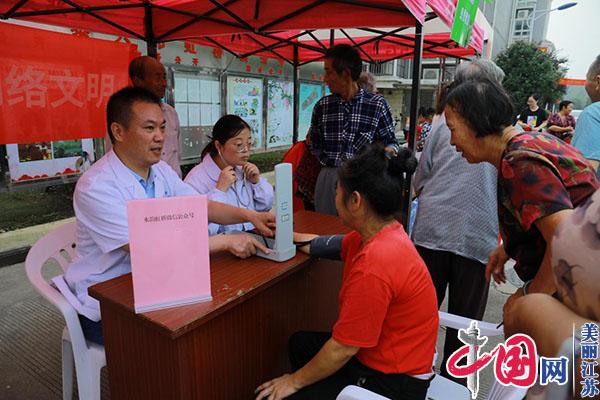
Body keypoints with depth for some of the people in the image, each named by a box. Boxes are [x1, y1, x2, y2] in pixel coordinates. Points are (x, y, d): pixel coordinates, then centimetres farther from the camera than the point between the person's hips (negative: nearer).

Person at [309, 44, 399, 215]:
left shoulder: (377, 104, -2)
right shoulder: (322, 106, 6)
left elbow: (391, 142, 4)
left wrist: (389, 150, -18)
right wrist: (330, 162, -2)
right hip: (328, 179, 3)